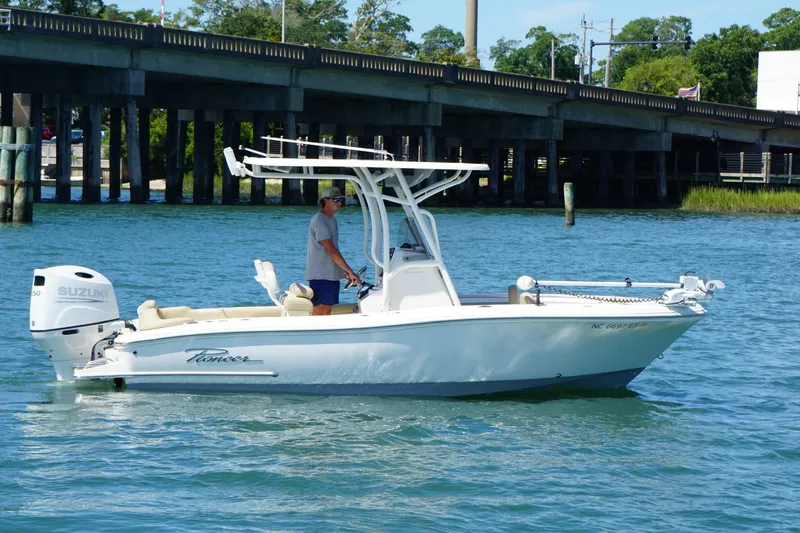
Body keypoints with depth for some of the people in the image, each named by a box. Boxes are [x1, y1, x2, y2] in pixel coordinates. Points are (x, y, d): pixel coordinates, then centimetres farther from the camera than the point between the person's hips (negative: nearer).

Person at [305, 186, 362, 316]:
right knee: (319, 311, -10)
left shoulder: (332, 221, 16)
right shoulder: (318, 221, -15)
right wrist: (350, 271, -22)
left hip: (332, 274, 9)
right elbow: (331, 250, -20)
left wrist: (345, 271, 8)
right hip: (320, 275, -9)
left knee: (328, 309, 8)